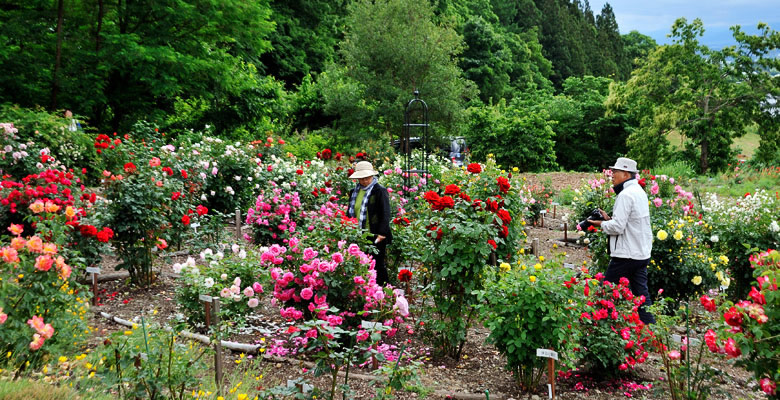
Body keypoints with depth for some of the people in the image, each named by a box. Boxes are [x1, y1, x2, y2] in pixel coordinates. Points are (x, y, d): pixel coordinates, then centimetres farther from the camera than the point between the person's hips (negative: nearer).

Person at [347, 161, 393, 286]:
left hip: (375, 237, -6)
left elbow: (385, 214, -11)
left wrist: (382, 233, -18)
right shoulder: (355, 192, 13)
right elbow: (350, 212, 22)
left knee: (378, 265, 4)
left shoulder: (380, 191, -7)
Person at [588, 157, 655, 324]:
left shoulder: (626, 195, -16)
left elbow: (618, 227, -21)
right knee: (641, 293, 10)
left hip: (626, 255, -9)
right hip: (642, 254, 9)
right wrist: (609, 219, 12)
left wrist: (602, 224, -4)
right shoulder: (640, 191, 15)